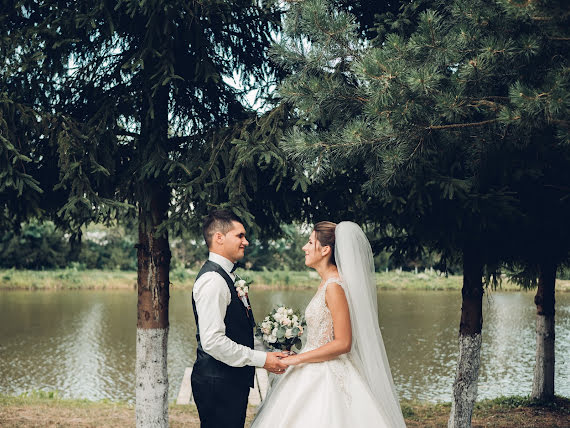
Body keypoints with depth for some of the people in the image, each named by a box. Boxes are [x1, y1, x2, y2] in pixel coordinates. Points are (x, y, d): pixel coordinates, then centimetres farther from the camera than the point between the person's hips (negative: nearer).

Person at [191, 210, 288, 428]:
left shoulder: (224, 276, 15)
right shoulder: (213, 280, -18)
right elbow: (212, 341, -25)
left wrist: (268, 353, 9)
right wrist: (261, 359, -19)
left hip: (232, 381, 10)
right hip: (218, 384, -10)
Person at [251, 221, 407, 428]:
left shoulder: (334, 286, -18)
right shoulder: (327, 282, 11)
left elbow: (343, 343, -21)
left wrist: (297, 359, -17)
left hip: (328, 377, -9)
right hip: (317, 374, 9)